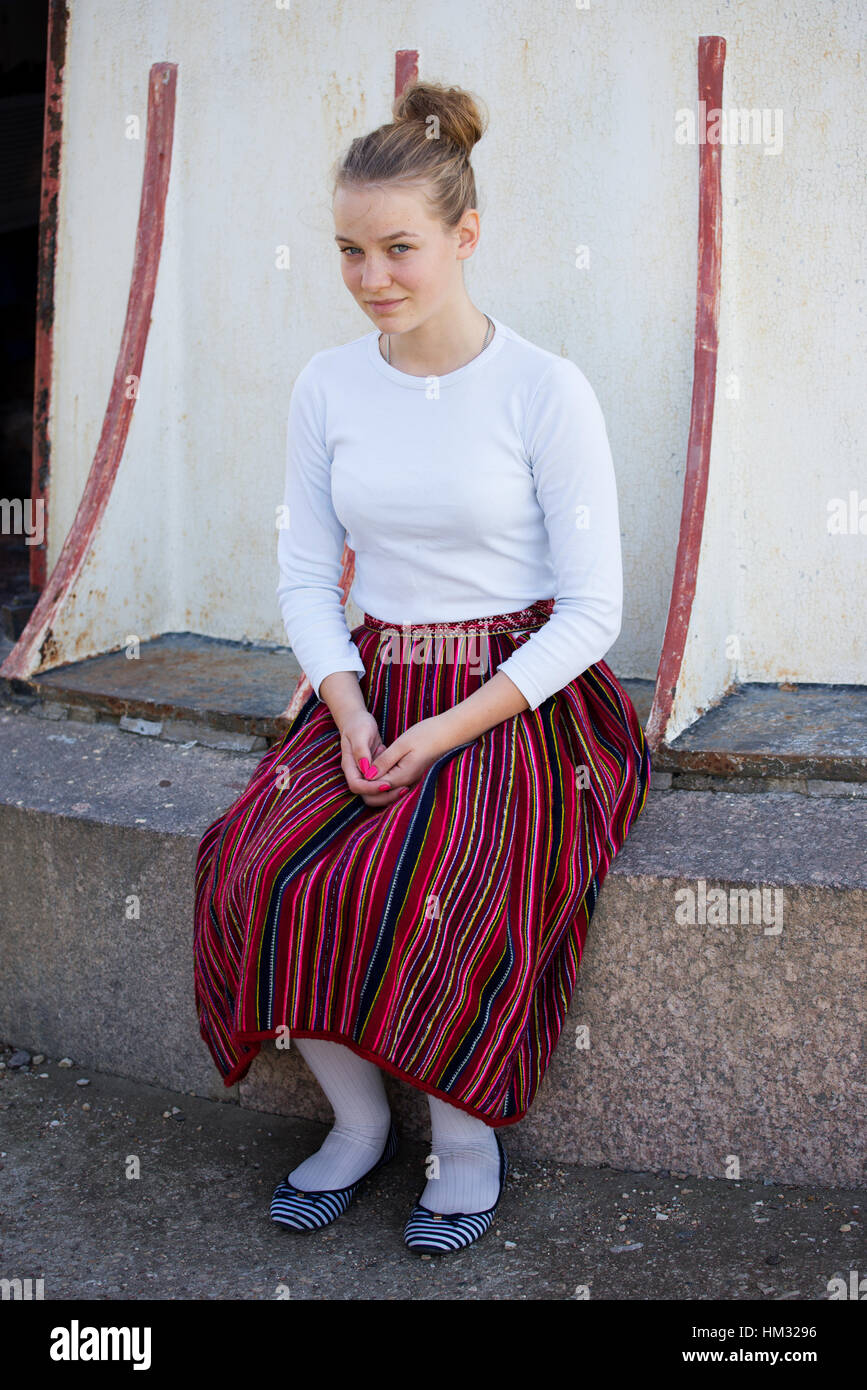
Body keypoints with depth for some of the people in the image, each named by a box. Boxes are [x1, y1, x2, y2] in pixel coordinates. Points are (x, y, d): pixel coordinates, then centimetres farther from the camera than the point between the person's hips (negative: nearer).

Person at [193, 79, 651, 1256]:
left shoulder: (545, 390, -9)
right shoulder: (328, 386, 4)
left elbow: (591, 611, -9)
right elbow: (307, 577, 9)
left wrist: (448, 732, -17)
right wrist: (350, 713, -10)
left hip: (523, 699, -4)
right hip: (372, 691, 4)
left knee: (434, 890, -31)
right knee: (258, 864, -21)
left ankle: (469, 1131, -3)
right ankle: (357, 1118, 1)